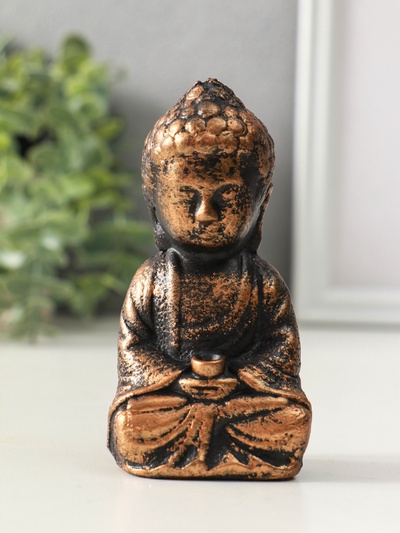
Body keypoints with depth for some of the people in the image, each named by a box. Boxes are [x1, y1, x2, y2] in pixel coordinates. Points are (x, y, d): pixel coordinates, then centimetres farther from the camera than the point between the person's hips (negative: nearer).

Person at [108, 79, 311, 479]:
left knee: (291, 417, -26)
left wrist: (233, 377, -15)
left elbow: (283, 348, 2)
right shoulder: (151, 280, 6)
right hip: (166, 396, 0)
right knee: (133, 420, -28)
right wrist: (181, 378, -13)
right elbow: (131, 346, 3)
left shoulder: (264, 283, 5)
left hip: (247, 394, 0)